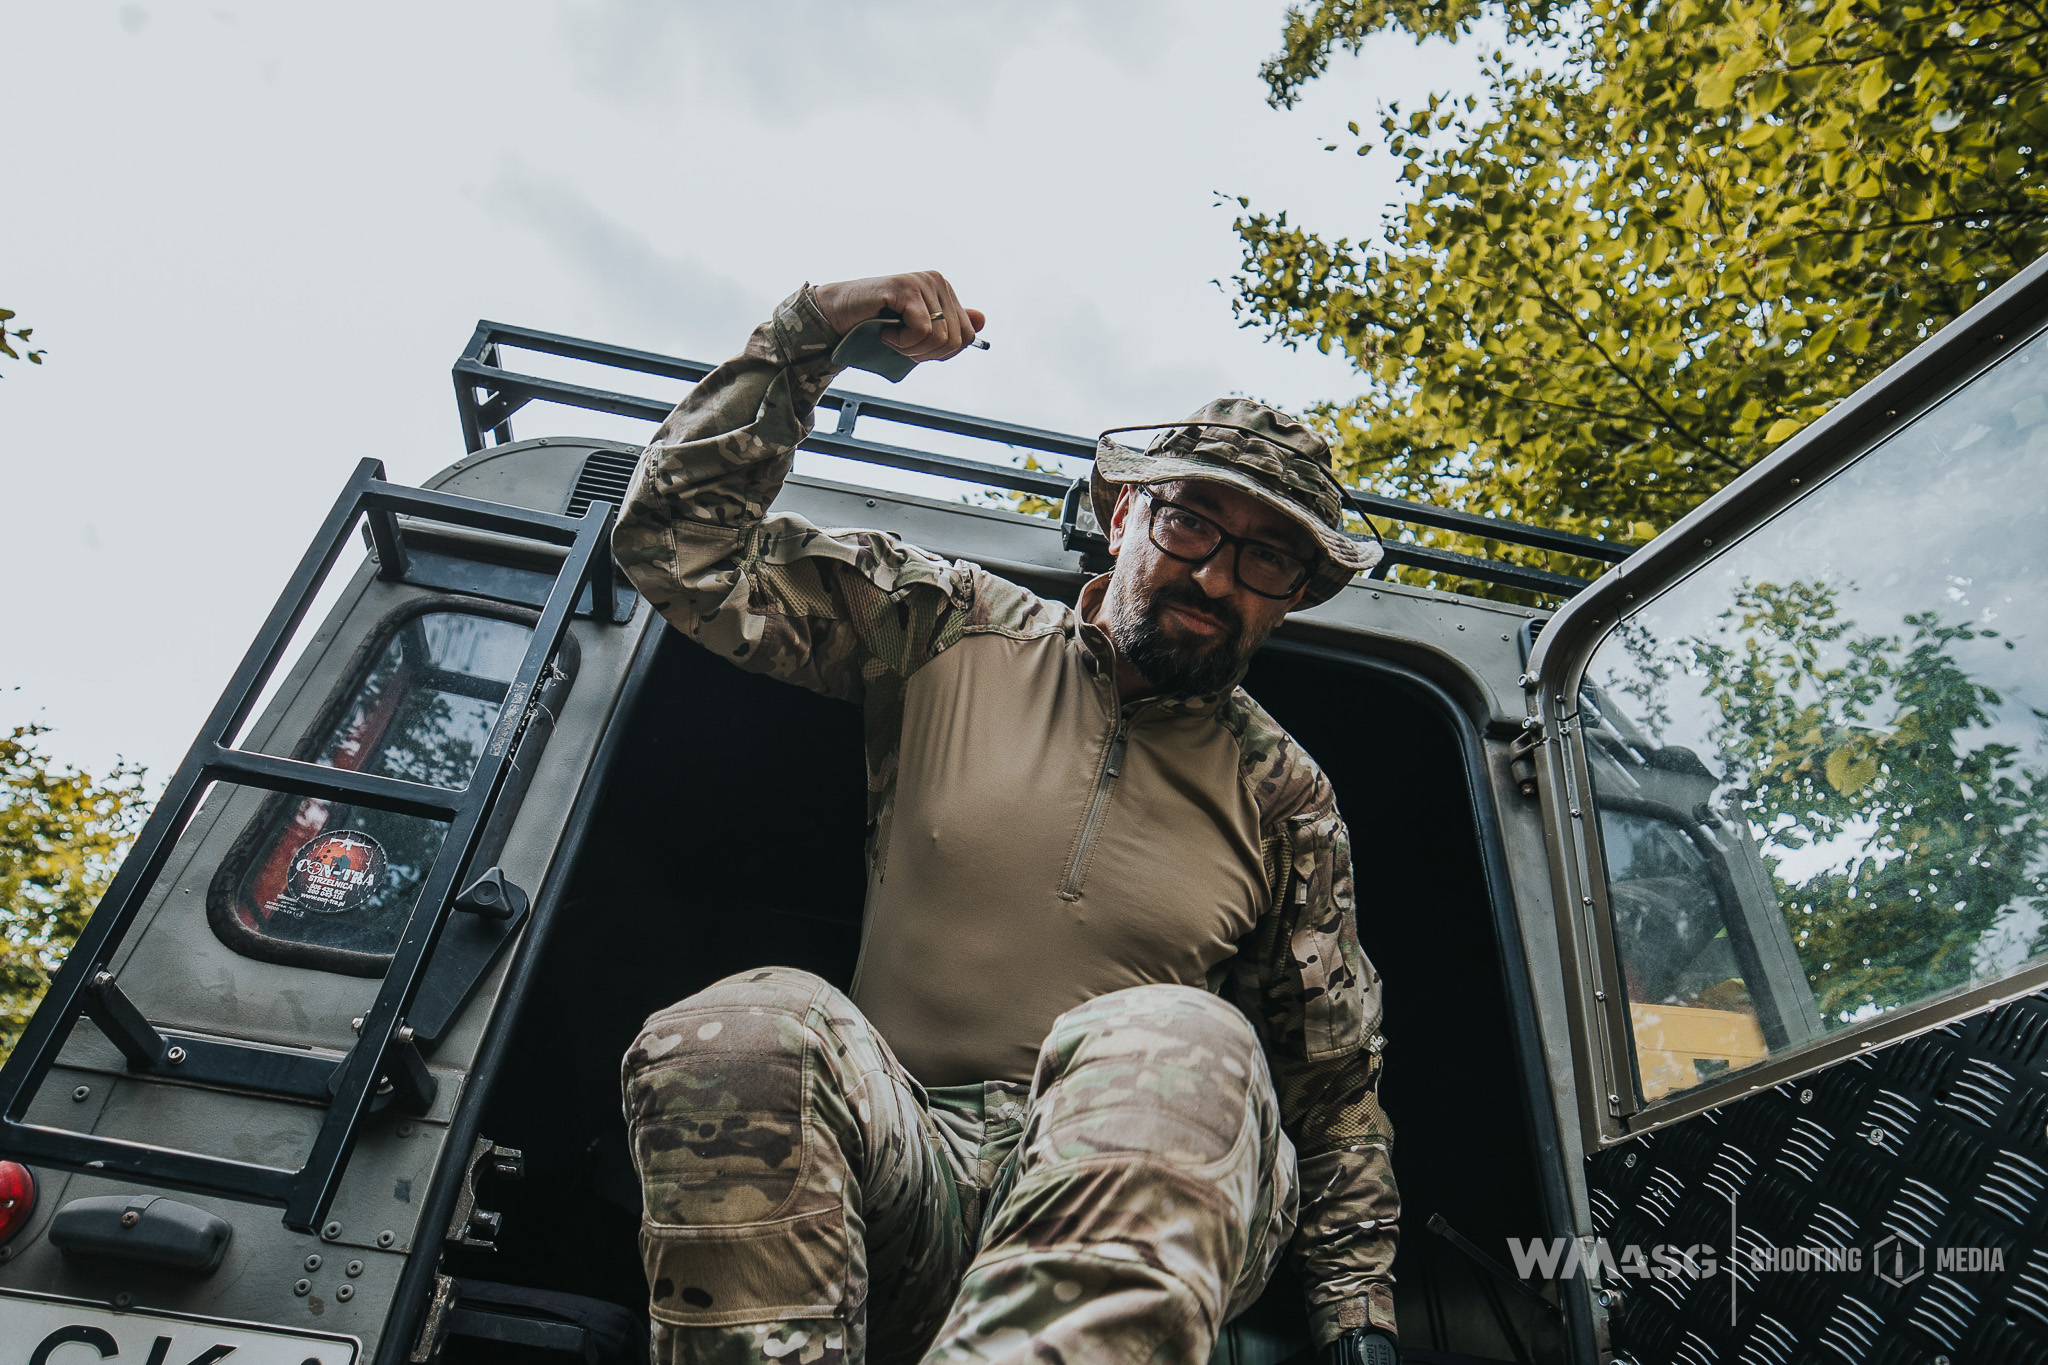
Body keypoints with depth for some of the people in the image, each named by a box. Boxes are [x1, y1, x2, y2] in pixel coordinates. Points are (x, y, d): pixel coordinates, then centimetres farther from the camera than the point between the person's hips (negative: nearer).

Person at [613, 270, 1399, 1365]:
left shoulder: (1283, 797, 12)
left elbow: (1334, 1076, 18)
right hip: (905, 1162, 0)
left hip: (1151, 1193, 1)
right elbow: (679, 544, 7)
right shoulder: (950, 632, 9)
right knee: (740, 1029, -33)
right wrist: (808, 332, -1)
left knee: (1178, 1047, -35)